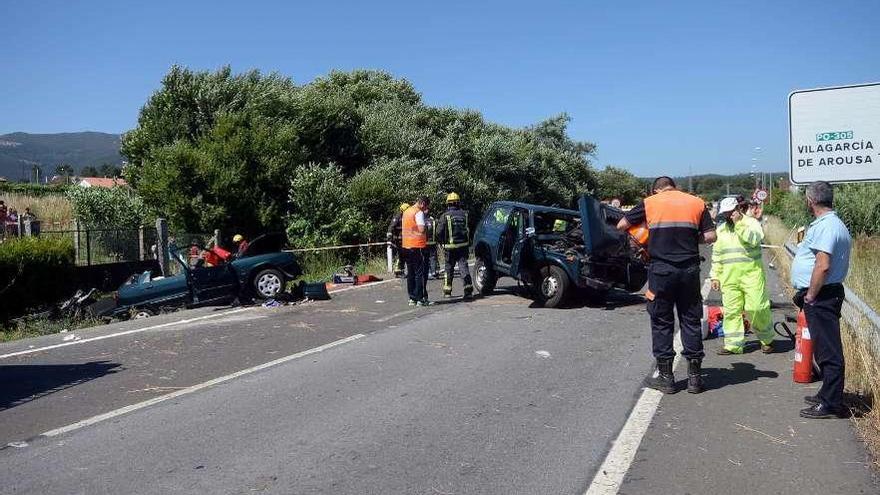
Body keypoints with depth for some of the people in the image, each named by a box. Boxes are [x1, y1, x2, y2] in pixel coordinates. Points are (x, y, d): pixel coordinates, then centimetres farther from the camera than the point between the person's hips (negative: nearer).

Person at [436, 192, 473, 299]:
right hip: (463, 245, 2)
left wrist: (444, 242, 8)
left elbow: (439, 232, -9)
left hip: (450, 247, -2)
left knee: (449, 268, 11)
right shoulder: (464, 214, 2)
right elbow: (470, 230, 7)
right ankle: (468, 289, -9)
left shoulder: (445, 216, -9)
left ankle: (447, 291, 18)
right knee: (464, 266, 2)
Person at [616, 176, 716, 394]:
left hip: (661, 269, -2)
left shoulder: (650, 203, 3)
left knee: (661, 322, 7)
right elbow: (710, 236, 1)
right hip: (690, 269, 2)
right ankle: (694, 376, 15)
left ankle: (665, 376, 11)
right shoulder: (697, 203, 7)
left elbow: (621, 225, 7)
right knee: (691, 321, 10)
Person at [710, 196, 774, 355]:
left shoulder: (751, 222, 3)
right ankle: (733, 344, 10)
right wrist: (715, 276, 15)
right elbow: (716, 255, 19)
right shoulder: (721, 229, 16)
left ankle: (766, 340, 14)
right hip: (729, 276, 4)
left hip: (751, 272, -4)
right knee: (731, 310, 2)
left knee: (757, 308, -7)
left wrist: (739, 223, -19)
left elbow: (755, 239, -19)